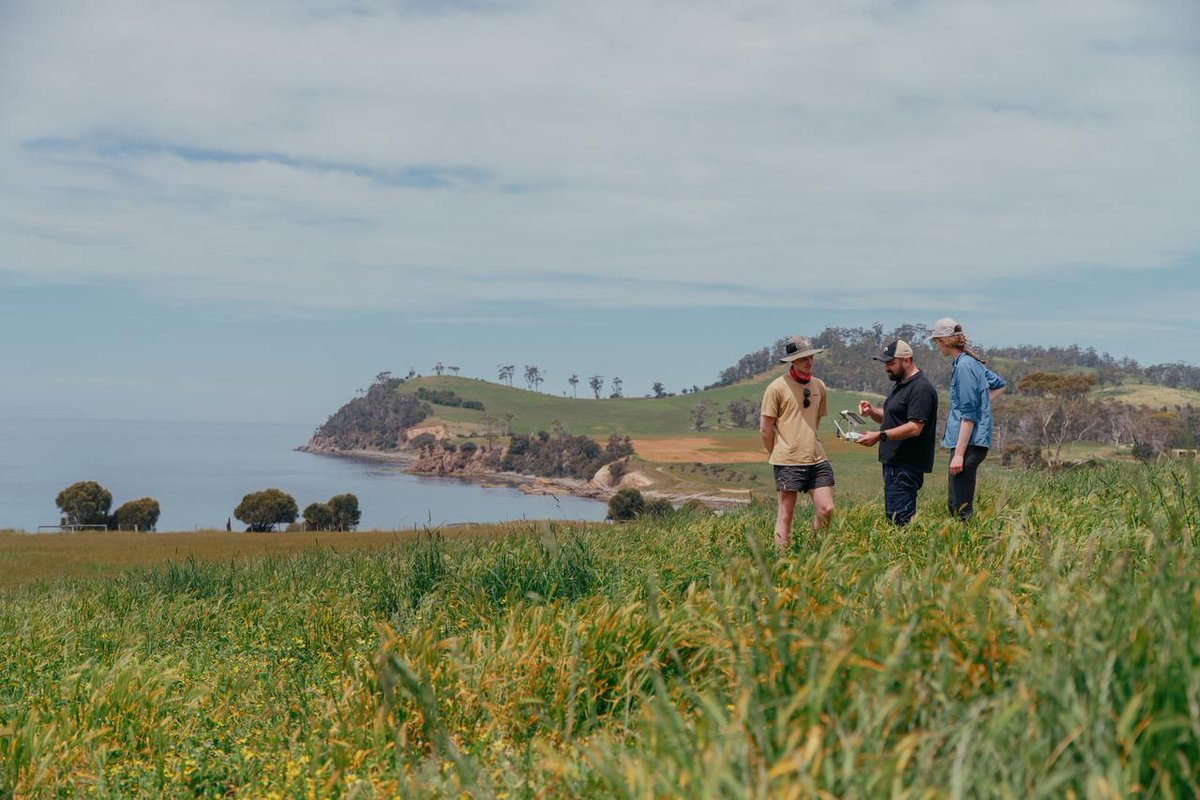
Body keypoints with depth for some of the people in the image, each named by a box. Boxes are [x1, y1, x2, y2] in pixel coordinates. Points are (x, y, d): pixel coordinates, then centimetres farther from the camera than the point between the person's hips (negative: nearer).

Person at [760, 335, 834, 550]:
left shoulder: (819, 386, 11)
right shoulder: (777, 387, -7)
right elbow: (766, 429, -3)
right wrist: (779, 455, 5)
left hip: (817, 459, 6)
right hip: (788, 462, -5)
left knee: (826, 510, 2)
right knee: (785, 514, 0)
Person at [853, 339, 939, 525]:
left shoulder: (921, 388, -15)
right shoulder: (901, 384, 18)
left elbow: (915, 427, -23)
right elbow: (891, 418, 26)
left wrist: (880, 436, -25)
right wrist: (871, 412, 5)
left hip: (907, 466, -11)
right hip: (894, 462, 11)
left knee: (900, 519, -12)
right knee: (892, 516, 11)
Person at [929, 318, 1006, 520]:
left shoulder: (964, 366, -15)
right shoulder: (973, 363, 14)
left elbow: (968, 415, -19)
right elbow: (999, 384, 32)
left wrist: (959, 454, -20)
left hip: (968, 444, -10)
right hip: (974, 443, 10)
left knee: (961, 509, -10)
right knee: (953, 504, 14)